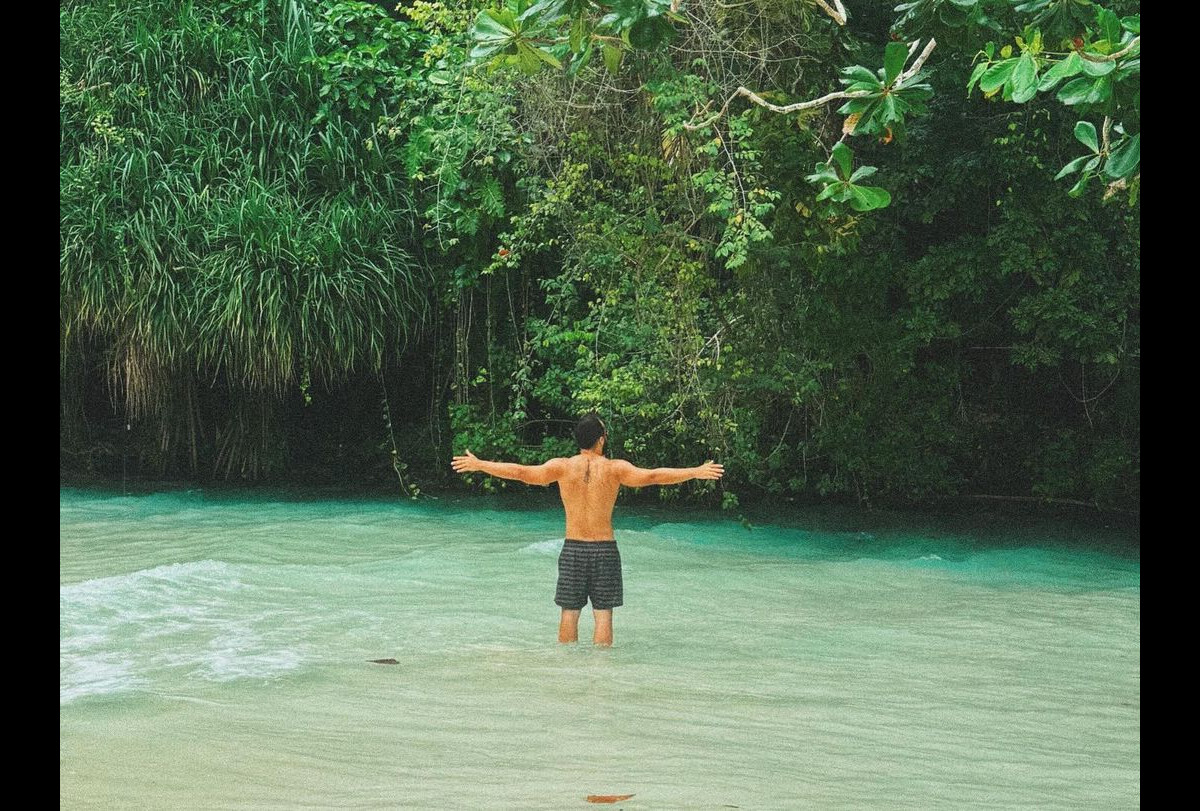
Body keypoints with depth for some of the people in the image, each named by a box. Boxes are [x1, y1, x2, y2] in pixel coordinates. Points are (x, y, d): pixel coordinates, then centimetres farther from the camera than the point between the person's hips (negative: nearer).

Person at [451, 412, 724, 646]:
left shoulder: (563, 467, -4)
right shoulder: (615, 468, -7)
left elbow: (521, 472, -6)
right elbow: (651, 476, -14)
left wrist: (478, 465, 2)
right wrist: (696, 472, -9)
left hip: (573, 548, 1)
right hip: (605, 549, -1)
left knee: (569, 613, 8)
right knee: (603, 615, 3)